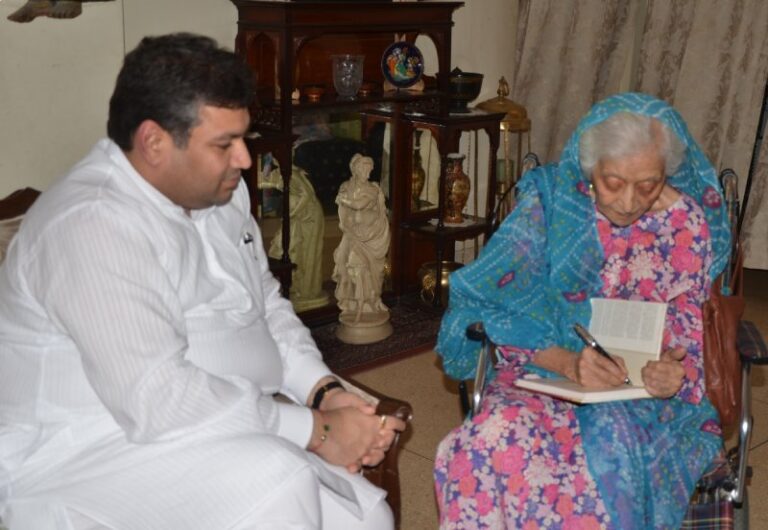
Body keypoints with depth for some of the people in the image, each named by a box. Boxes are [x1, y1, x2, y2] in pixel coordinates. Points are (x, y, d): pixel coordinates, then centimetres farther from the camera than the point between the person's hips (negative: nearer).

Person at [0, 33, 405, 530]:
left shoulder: (217, 190, 5)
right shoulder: (92, 224, -24)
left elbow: (267, 303, 15)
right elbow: (157, 400, -29)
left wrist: (326, 391, -3)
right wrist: (317, 432, -22)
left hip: (222, 426, 8)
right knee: (273, 483, -32)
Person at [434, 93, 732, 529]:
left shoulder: (687, 224, -2)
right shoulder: (549, 200, -4)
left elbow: (688, 330, 5)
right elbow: (500, 310, -8)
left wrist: (674, 370, -20)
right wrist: (567, 363, -25)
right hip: (546, 373, 0)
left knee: (615, 453, -35)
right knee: (495, 440, -34)